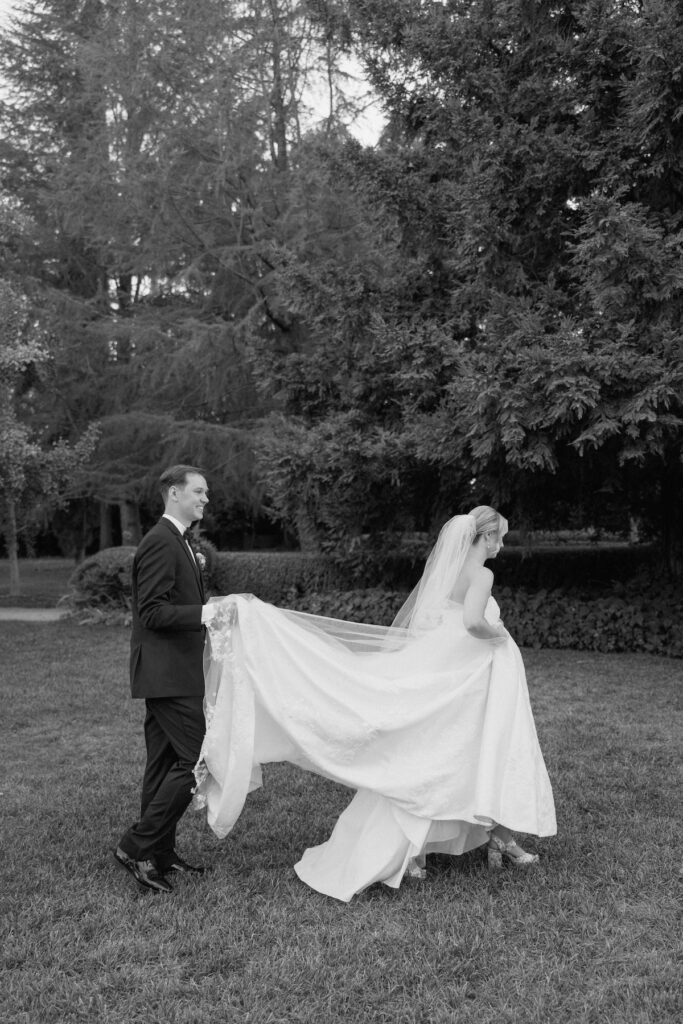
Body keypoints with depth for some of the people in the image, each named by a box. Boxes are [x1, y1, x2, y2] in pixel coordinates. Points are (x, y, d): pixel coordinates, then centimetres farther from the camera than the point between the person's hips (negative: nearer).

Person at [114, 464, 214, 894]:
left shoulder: (179, 543, 17)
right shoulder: (161, 543, -15)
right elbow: (151, 612, -21)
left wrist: (212, 610, 15)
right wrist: (202, 613, -28)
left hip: (173, 673, 10)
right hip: (166, 673, -10)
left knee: (166, 763, 14)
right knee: (196, 760, -10)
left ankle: (159, 853, 23)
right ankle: (138, 845, -1)